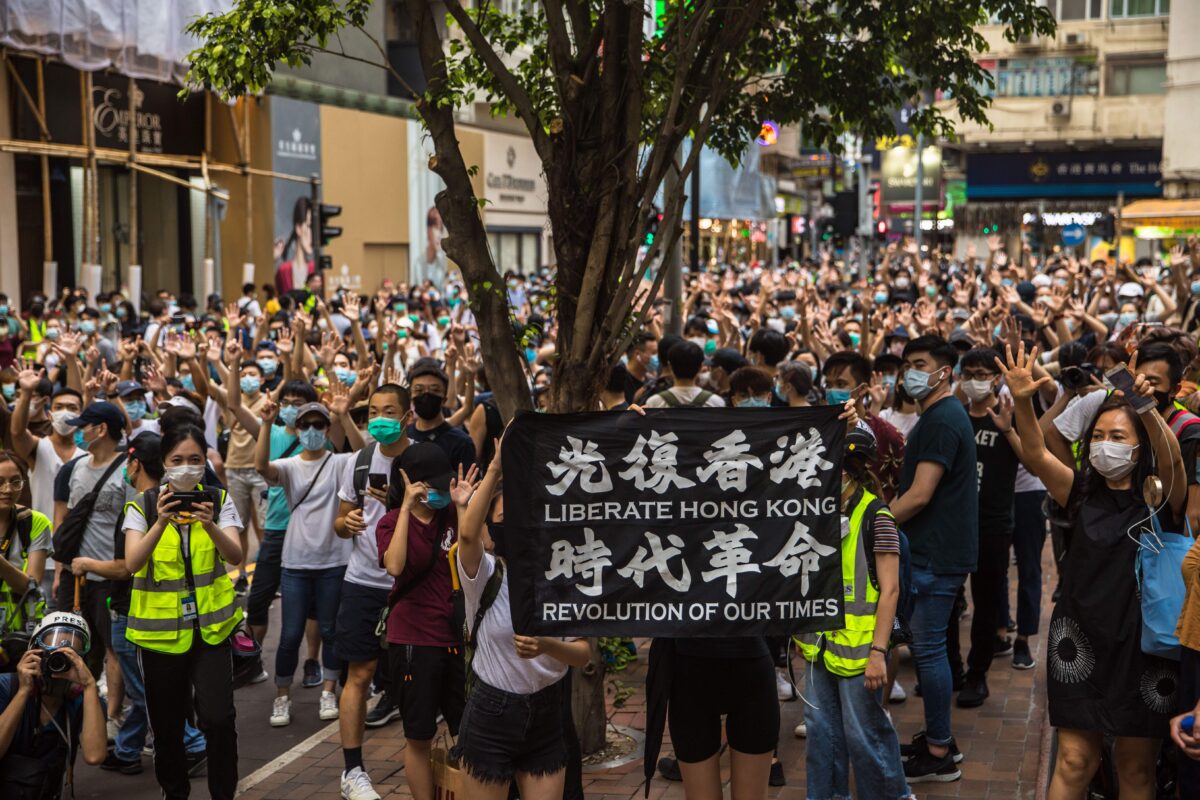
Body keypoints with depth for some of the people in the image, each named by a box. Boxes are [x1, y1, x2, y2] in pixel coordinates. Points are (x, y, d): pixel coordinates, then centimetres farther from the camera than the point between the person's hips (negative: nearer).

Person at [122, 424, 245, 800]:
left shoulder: (220, 501, 0)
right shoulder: (142, 505, -3)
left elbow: (235, 556, -15)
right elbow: (133, 563, -17)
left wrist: (210, 524, -34)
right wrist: (161, 523, -33)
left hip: (211, 625, 0)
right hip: (159, 628, 0)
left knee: (218, 718, -12)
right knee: (167, 723, 10)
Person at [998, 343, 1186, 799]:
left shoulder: (1161, 497, -5)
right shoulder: (1082, 492, 3)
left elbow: (1171, 457, -26)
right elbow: (1037, 457, -13)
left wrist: (1146, 407, -45)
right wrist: (1022, 402, -31)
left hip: (1143, 642, -1)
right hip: (1082, 637, 2)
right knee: (1074, 760, 3)